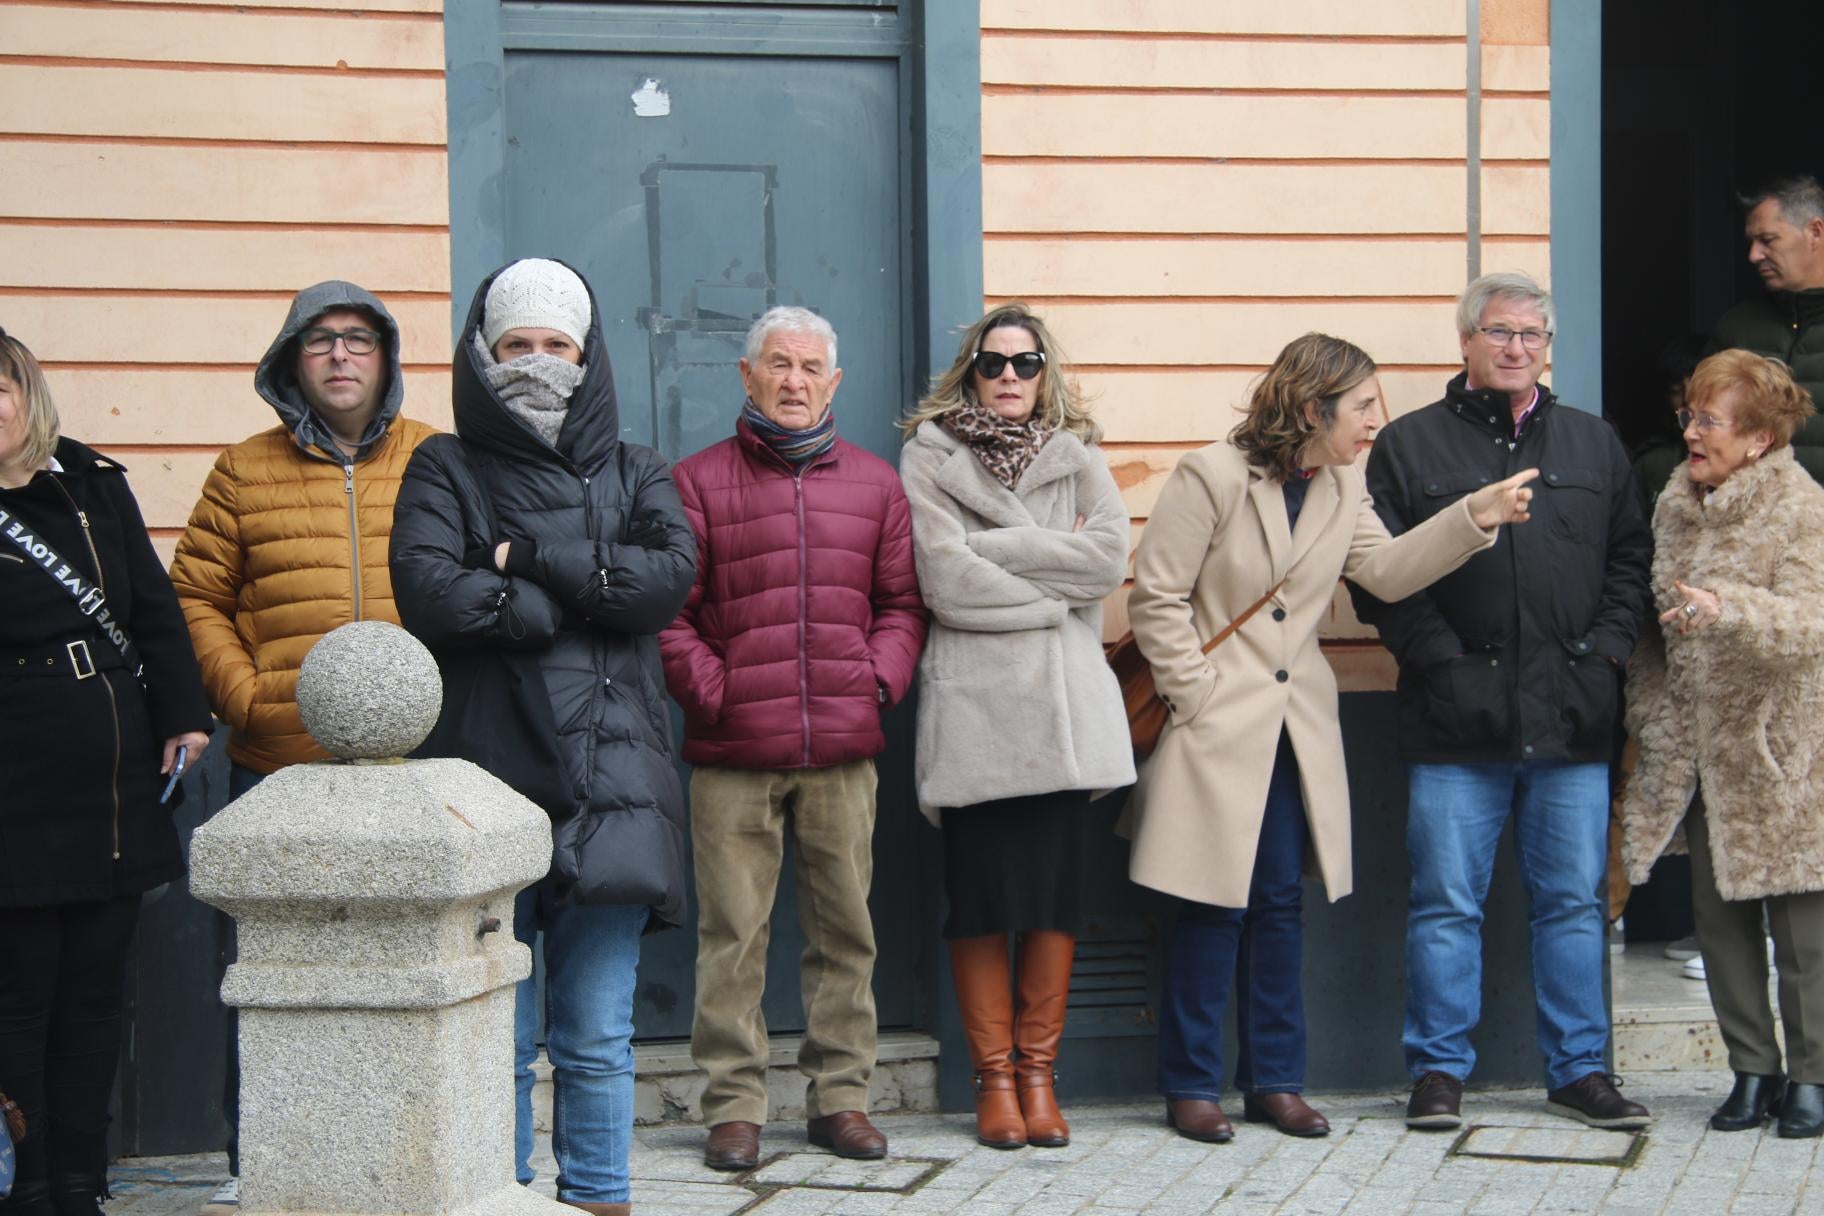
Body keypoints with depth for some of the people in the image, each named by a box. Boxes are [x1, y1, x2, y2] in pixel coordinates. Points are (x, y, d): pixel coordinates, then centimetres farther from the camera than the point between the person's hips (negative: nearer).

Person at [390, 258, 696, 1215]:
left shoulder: (632, 473, 17)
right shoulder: (447, 470, 11)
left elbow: (671, 573, -4)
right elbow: (426, 592, -8)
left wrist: (530, 556, -8)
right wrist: (587, 593, -6)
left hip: (610, 784, 1)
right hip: (489, 778, -1)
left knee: (598, 1041, 4)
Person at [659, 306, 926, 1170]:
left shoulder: (873, 484, 14)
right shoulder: (699, 481, 6)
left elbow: (902, 602, 14)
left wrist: (879, 680, 0)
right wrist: (709, 692, -8)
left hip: (843, 751, 3)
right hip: (732, 755, -2)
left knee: (845, 929, 7)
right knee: (732, 933, 0)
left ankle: (840, 1095, 16)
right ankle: (733, 1105, 7)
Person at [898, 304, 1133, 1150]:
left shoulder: (1077, 457, 16)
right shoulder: (930, 457, 7)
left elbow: (1109, 557, -2)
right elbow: (943, 580, -7)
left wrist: (993, 547, -6)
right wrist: (1054, 588, -3)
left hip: (1064, 700, 2)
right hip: (971, 700, -2)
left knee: (1057, 891, 2)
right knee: (980, 896, -1)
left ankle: (1038, 1074, 11)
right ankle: (995, 1079, 9)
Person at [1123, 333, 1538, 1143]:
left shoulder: (1342, 490, 9)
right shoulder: (1213, 476, -13)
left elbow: (1387, 571, -4)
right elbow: (1157, 598, -12)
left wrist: (1476, 517, -13)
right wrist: (1196, 695, -15)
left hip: (1295, 729, 6)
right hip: (1217, 726, -6)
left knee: (1279, 904, 10)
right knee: (1213, 908, -1)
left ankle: (1274, 1080, 18)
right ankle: (1191, 1086, 10)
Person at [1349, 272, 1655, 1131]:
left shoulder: (1594, 445, 15)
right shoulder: (1410, 445, 5)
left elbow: (1630, 560, 15)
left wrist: (1605, 649, 2)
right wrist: (1439, 660, -10)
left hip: (1572, 716, 3)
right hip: (1457, 718, -3)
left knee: (1573, 900, 8)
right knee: (1447, 903, 1)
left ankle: (1579, 1069, 17)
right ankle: (1438, 1070, 11)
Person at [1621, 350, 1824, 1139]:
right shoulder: (1674, 506, 8)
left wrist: (1727, 611, -40)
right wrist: (1650, 712, 9)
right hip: (1699, 750, 6)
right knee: (1718, 913, 9)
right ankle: (1752, 1070, 20)